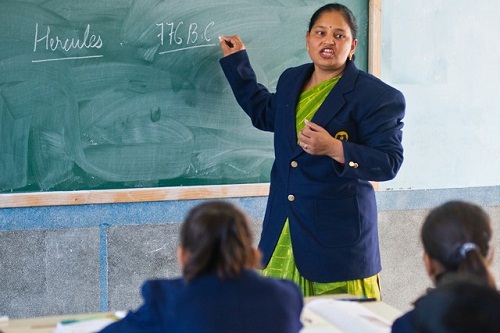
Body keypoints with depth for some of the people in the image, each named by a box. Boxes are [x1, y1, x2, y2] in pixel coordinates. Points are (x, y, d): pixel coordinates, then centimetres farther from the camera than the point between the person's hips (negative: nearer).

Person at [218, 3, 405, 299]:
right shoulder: (291, 80, 12)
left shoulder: (377, 96, -10)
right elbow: (265, 113, 33)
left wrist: (334, 149, -26)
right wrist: (237, 60, 34)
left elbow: (390, 162, -14)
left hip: (338, 232, -6)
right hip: (283, 230, 6)